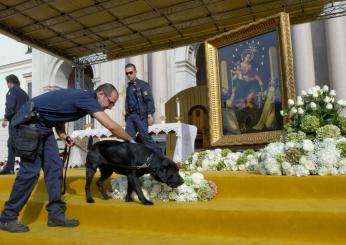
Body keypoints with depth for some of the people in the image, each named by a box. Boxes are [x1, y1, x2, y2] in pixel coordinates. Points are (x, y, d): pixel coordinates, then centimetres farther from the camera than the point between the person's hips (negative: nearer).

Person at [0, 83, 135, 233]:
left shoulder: (85, 99, 7)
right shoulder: (87, 98, -21)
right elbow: (112, 127, -28)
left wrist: (62, 135, -2)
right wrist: (130, 141, -13)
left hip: (43, 125, 9)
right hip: (30, 122, -9)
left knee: (54, 167, 1)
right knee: (30, 171, -9)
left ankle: (56, 214, 5)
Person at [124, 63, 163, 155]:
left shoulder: (143, 84, 2)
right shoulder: (128, 87, 20)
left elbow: (149, 100, -7)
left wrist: (150, 115, -17)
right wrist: (126, 116, 15)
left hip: (140, 115, -6)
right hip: (130, 116, 6)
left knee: (145, 137, -9)